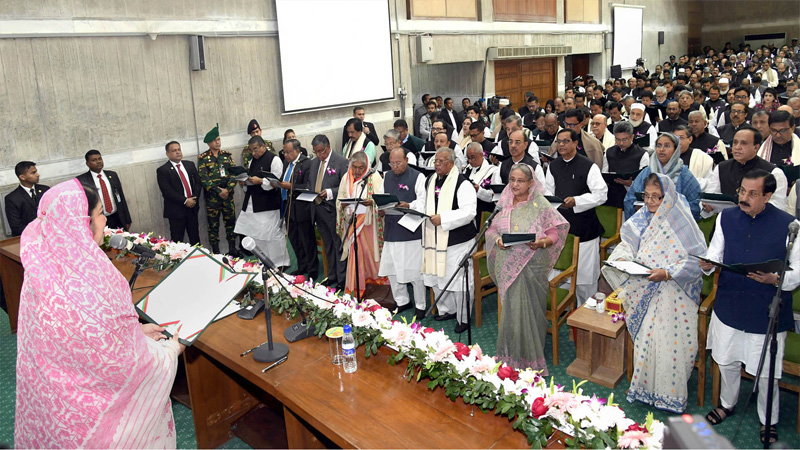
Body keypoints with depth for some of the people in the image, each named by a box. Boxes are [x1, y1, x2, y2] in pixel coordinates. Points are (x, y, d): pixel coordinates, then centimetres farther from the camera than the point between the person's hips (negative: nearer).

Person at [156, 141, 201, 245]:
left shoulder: (190, 165, 11)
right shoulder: (162, 170, -5)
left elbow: (198, 182, 8)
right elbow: (167, 191, -13)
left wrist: (194, 198, -8)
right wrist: (185, 201, -16)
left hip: (192, 207, 4)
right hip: (176, 210, -4)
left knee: (195, 237, 11)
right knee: (177, 240, 1)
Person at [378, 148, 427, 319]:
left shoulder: (417, 177, -4)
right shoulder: (387, 177, 15)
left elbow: (423, 201, -11)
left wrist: (409, 206, -28)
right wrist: (381, 209, -3)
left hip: (412, 230, -6)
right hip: (391, 230, 6)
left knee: (415, 270, 0)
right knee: (392, 268, 12)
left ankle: (420, 305, 15)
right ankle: (402, 302, 29)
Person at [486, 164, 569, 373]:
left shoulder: (540, 205, -4)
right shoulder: (504, 203, 8)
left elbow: (556, 232, -6)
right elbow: (492, 229, 11)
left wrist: (542, 242, -25)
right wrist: (498, 240, -10)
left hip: (532, 266, -3)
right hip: (507, 266, 3)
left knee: (529, 309, -1)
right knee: (512, 308, 8)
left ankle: (529, 358, 14)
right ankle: (511, 355, 22)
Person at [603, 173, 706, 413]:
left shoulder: (682, 222, -13)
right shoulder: (641, 218, 5)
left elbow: (697, 260, -14)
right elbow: (627, 244, 10)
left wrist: (667, 273, -24)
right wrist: (624, 259, -11)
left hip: (673, 292, -5)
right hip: (644, 292, 5)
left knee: (671, 338, -2)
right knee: (646, 337, 10)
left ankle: (670, 392, 16)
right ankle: (645, 386, 27)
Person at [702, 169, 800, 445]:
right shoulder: (726, 218, 1)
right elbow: (716, 254, 5)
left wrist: (776, 279, -27)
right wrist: (708, 265, -18)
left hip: (768, 313, -3)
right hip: (729, 306, 3)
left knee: (766, 372, 10)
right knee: (727, 361, 20)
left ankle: (769, 422, 34)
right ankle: (727, 404, 45)